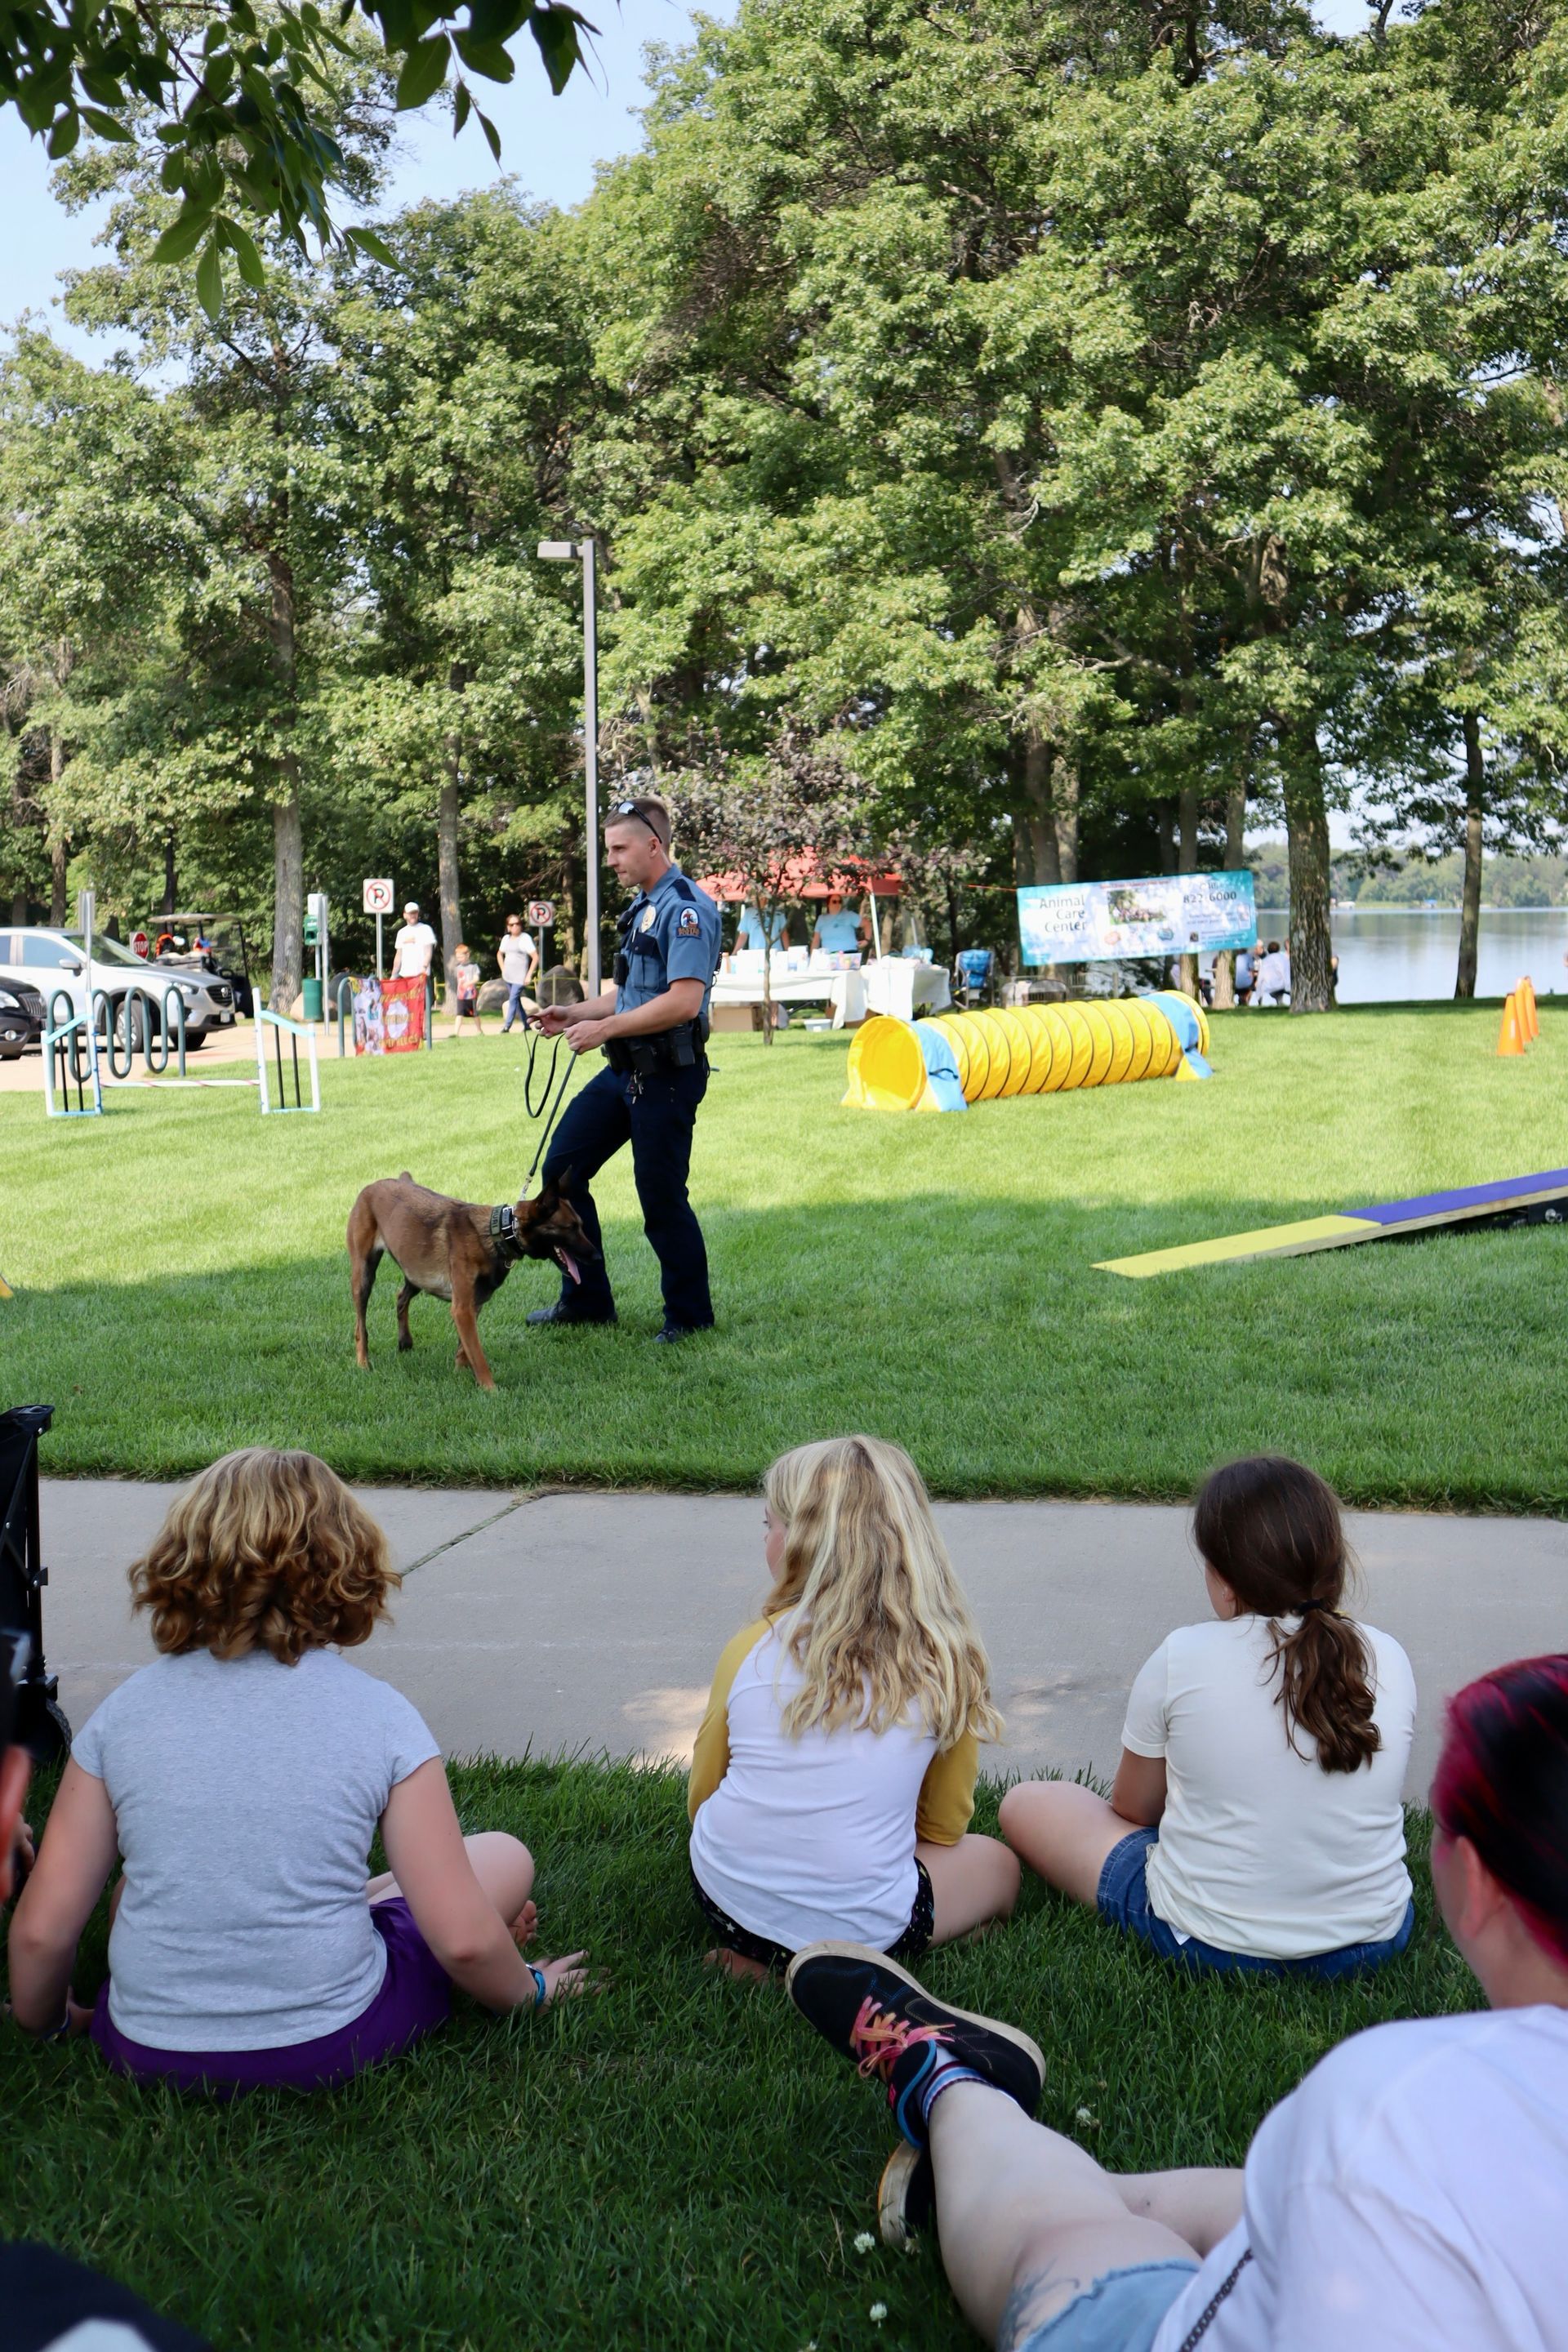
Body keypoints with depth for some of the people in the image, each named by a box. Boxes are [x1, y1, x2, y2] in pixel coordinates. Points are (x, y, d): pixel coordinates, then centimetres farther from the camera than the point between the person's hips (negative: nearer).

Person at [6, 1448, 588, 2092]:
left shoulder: (124, 1712, -4)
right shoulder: (380, 1714, -10)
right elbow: (463, 1942, -11)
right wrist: (527, 1990, 11)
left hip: (145, 2051, 4)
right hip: (325, 2050, -4)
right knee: (504, 1856, 15)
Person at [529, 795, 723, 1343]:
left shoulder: (685, 908, -16)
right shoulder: (642, 906, 16)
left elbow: (684, 1001, -27)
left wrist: (606, 1028, -22)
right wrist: (574, 1014, 14)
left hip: (667, 1075, -10)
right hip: (624, 1070, 10)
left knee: (661, 1196, -2)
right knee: (562, 1169, 9)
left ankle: (689, 1315, 15)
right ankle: (585, 1299, 20)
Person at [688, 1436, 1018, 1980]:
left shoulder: (750, 1650, -7)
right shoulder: (946, 1661, -8)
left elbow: (701, 1800, 7)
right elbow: (944, 1828, 6)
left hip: (722, 1897, 4)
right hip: (861, 1926, -4)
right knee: (995, 1863, 23)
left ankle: (757, 1953, 12)